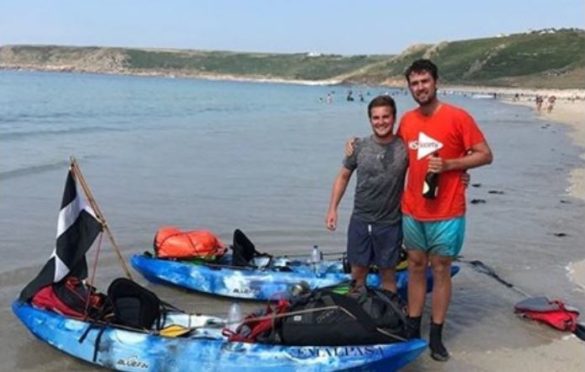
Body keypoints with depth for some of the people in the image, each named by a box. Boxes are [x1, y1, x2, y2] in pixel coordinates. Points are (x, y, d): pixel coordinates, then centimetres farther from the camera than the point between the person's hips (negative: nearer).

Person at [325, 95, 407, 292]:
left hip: (390, 224, -2)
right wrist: (332, 209, 2)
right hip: (360, 221, 2)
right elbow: (343, 177, 6)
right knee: (358, 272, 11)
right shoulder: (359, 146, -3)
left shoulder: (405, 148, -8)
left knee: (388, 274, 10)